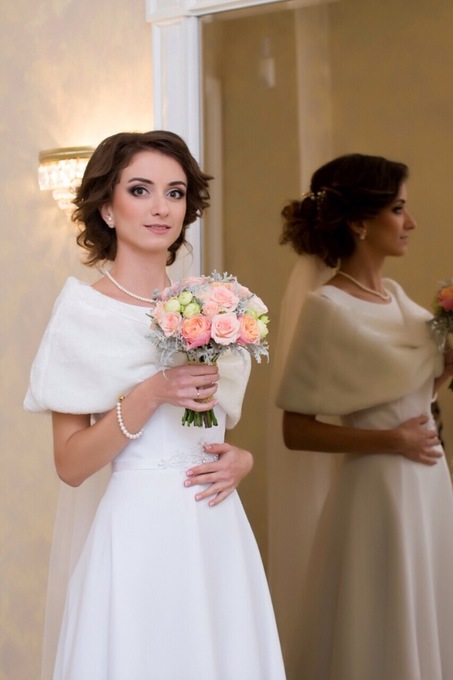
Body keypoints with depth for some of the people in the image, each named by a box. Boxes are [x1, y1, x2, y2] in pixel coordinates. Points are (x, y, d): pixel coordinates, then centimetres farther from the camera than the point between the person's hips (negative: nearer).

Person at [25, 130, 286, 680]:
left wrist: (241, 458, -3)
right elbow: (70, 464, -11)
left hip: (218, 529, 5)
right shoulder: (84, 307, -7)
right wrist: (153, 393, -22)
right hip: (138, 533, -5)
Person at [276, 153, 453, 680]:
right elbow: (296, 431, -15)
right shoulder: (328, 307, -16)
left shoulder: (395, 295, 6)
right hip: (378, 487, -7)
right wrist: (390, 440, -19)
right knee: (384, 637, 7)